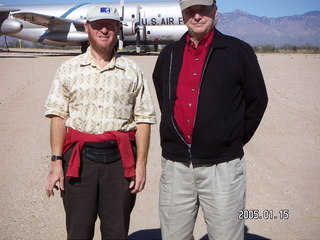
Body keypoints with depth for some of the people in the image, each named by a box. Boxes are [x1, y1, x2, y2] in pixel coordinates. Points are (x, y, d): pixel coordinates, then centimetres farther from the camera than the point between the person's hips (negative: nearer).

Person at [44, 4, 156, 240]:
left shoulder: (133, 72, 7)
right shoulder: (69, 69, 8)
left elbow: (143, 120, 4)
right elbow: (58, 117, 4)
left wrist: (141, 164, -2)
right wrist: (57, 162, -3)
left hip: (120, 158, 0)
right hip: (78, 158, 0)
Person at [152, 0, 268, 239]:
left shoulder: (239, 51, 0)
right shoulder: (168, 56, 11)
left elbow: (257, 100, 5)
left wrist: (235, 141, 5)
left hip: (222, 166, -3)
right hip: (175, 167, 4)